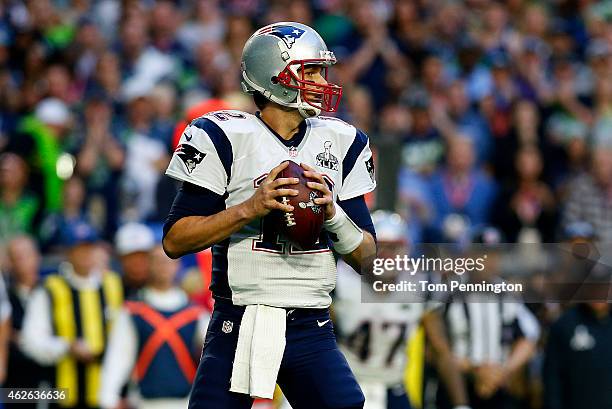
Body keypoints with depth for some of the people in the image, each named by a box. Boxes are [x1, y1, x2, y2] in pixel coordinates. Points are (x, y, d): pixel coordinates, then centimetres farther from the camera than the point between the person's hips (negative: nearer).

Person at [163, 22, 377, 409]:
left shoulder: (341, 142, 8)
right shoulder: (225, 137, -5)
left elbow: (366, 258, 9)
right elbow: (174, 241, -8)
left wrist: (332, 212, -10)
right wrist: (250, 208, -18)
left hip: (312, 333, 3)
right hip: (238, 329, -3)